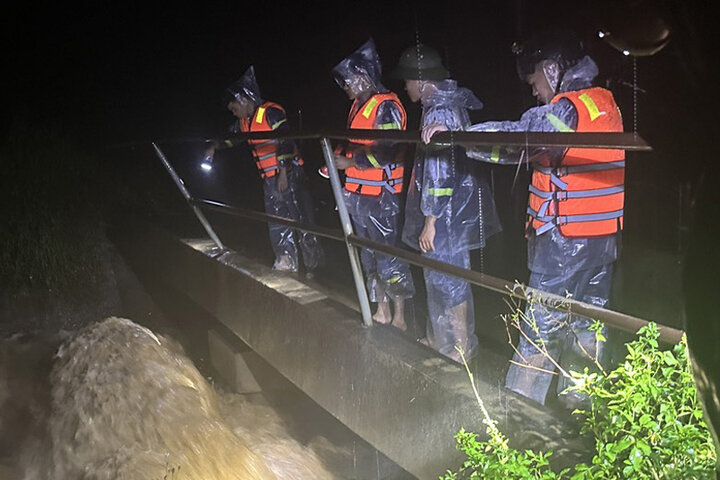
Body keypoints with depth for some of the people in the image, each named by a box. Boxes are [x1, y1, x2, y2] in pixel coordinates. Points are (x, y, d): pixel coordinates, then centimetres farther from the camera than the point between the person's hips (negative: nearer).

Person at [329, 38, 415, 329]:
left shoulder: (386, 106, -14)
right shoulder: (359, 105, 15)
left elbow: (387, 152, -22)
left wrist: (349, 162, -18)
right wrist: (339, 155, 13)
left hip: (381, 196, -9)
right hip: (357, 194, 10)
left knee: (388, 259, -4)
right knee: (368, 257, 15)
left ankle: (399, 318, 8)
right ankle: (382, 312, 27)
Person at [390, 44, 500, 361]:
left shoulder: (439, 113, -19)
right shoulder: (451, 103, 11)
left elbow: (439, 172, -22)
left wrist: (430, 221, -19)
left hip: (446, 215, -10)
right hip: (453, 211, 10)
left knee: (447, 280, 0)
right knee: (438, 277, 19)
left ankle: (460, 349, 13)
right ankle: (438, 342, 32)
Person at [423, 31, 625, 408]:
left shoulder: (565, 109, -16)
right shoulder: (606, 102, 11)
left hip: (565, 237, -8)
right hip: (605, 235, 8)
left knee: (542, 324, -1)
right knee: (586, 323, 16)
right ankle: (576, 404, 28)